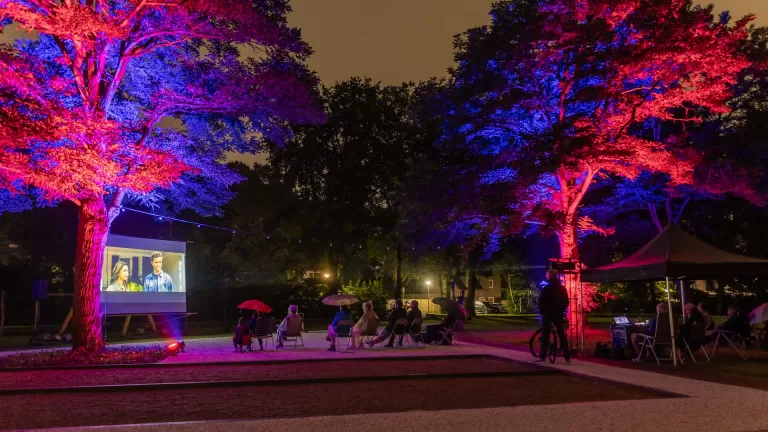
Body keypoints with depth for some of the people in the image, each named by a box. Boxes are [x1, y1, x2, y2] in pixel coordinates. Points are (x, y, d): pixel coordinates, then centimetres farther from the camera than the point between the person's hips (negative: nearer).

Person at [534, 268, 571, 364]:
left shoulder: (546, 288, -9)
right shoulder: (562, 288, 7)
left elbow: (541, 301, -10)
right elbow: (566, 302, 10)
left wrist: (541, 311, 3)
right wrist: (561, 310, 16)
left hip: (548, 313, -4)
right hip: (559, 314, 4)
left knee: (545, 335, 0)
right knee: (562, 335, 7)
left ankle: (542, 356, -3)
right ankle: (567, 357, 4)